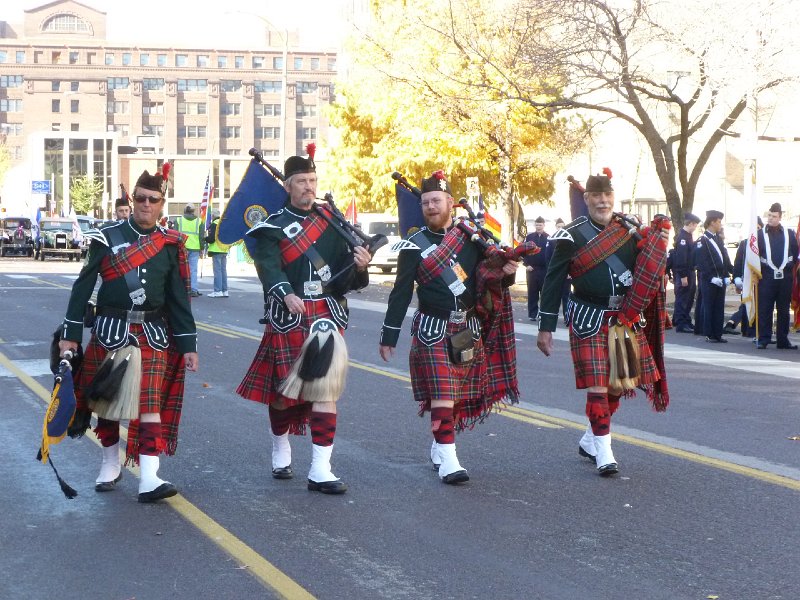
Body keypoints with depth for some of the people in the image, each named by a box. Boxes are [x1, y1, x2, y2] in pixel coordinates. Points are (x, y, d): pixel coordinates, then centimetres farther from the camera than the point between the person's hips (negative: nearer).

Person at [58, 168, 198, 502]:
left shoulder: (170, 246, 4)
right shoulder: (107, 238, -1)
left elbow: (179, 298, 6)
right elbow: (83, 286, -1)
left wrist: (188, 345, 2)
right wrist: (70, 334, -4)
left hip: (153, 336, 0)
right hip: (110, 331, 0)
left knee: (151, 403, -8)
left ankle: (149, 480, -12)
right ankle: (110, 465, 30)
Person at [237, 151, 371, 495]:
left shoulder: (332, 221, 9)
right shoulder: (273, 227, -1)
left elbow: (344, 269, 7)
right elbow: (269, 268, -16)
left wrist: (358, 267, -17)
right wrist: (287, 294, -34)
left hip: (327, 315, 2)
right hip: (287, 318, -2)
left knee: (326, 388, -5)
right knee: (283, 388, 10)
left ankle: (320, 470, -5)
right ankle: (281, 453, 33)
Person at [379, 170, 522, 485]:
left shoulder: (471, 237, 5)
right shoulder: (414, 245, -3)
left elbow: (490, 276, 15)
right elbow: (401, 292, -1)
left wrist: (506, 272, -9)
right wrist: (388, 336, -1)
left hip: (469, 328, 4)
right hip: (433, 331, -4)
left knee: (461, 393, 9)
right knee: (441, 393, -10)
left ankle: (439, 447, 27)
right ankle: (447, 460, -8)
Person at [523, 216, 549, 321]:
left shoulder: (548, 238, 2)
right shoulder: (529, 237, 5)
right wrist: (526, 264, -5)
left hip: (545, 270, -1)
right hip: (531, 269, 1)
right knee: (532, 293, 3)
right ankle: (532, 314, 7)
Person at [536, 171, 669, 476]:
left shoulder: (630, 230, 6)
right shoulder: (572, 235, -6)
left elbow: (647, 272, 17)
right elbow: (553, 282, -3)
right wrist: (545, 328, -5)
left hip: (627, 320, 5)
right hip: (590, 321, -5)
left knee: (619, 384, 10)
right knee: (597, 385, -8)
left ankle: (589, 441, 28)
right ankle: (603, 452, 1)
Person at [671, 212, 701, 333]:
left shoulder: (688, 236, 16)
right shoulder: (682, 237, -16)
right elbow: (681, 257, -21)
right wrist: (683, 276, -23)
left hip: (690, 272, 10)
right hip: (683, 273, -10)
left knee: (689, 299, 15)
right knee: (682, 298, -5)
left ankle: (686, 322, 23)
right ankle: (681, 324, -3)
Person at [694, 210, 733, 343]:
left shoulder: (718, 239, 17)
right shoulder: (702, 241, -8)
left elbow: (725, 259, 17)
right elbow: (701, 262, -14)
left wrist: (727, 276, 7)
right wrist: (712, 277, -18)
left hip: (720, 280, 7)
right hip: (708, 281, -7)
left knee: (719, 308, 7)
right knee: (709, 307, -2)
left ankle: (718, 334, 11)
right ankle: (709, 335, 3)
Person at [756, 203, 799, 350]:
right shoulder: (760, 234, 3)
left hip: (785, 277, 2)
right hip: (767, 276, -2)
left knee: (784, 310, 7)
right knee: (764, 309, -4)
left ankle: (783, 340, 12)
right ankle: (763, 340, 0)